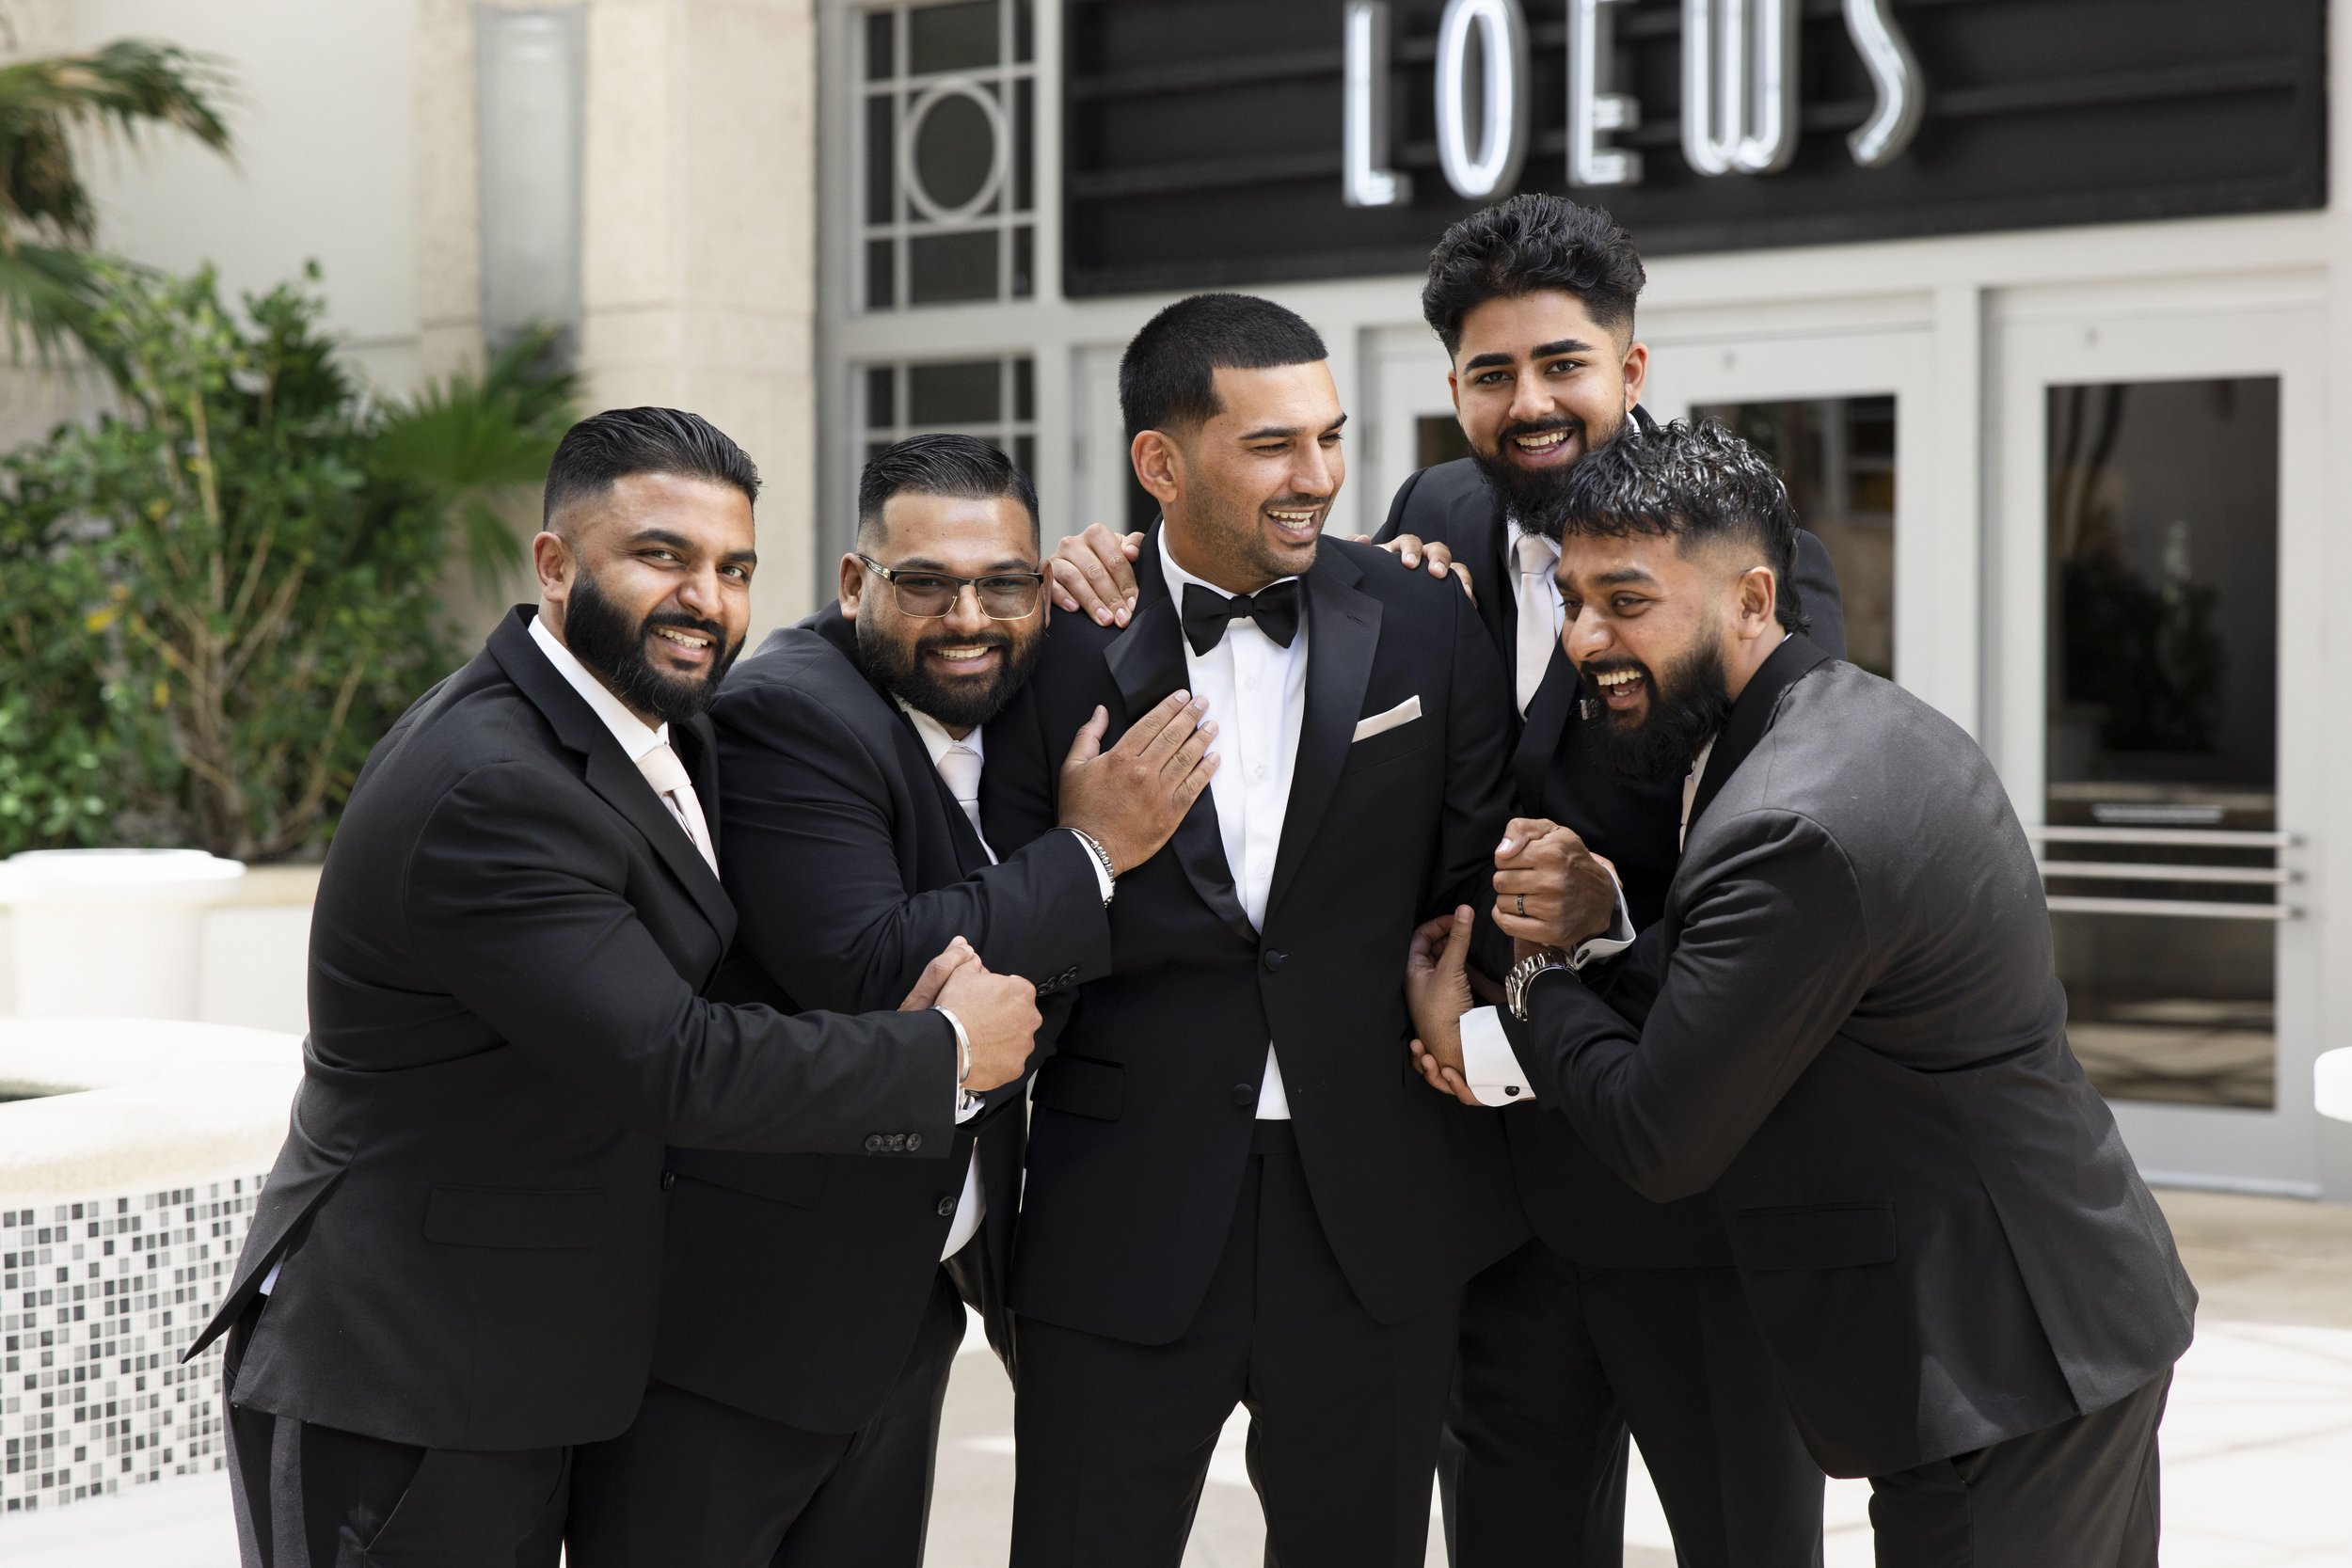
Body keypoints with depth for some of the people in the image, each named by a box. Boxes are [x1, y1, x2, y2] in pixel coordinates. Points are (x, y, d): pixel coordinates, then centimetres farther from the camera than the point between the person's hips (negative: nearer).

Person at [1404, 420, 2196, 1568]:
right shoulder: (1865, 718, 6)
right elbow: (1703, 984, 10)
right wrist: (1498, 1040, -3)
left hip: (1995, 1378, -10)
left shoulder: (1793, 829, -26)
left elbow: (1662, 1143, -19)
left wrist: (1529, 982, -3)